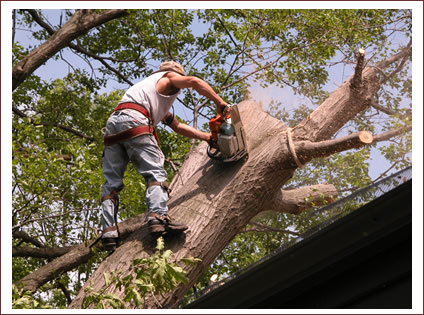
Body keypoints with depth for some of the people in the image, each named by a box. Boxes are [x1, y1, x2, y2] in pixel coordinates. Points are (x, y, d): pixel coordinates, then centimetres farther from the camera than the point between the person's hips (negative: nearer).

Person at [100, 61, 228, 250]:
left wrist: (207, 137, 40)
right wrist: (219, 103, 3)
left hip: (112, 123, 8)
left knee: (112, 182, 2)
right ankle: (158, 217, -33)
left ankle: (109, 232, -9)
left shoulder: (158, 103, 42)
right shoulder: (169, 77, 20)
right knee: (155, 172, -13)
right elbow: (194, 82, -1)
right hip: (133, 120, -8)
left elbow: (177, 126, 43)